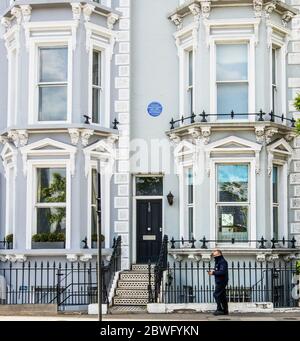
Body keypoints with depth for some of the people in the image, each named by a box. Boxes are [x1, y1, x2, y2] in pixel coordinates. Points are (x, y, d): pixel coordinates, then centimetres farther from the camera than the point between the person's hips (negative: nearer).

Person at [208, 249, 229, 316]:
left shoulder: (222, 261, -13)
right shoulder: (218, 262, 19)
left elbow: (222, 272, -24)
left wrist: (213, 273, -18)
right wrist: (213, 272, 1)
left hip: (221, 281, -10)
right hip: (219, 281, 10)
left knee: (216, 294, -13)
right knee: (222, 296, 11)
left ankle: (219, 309, -12)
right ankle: (225, 310, 14)